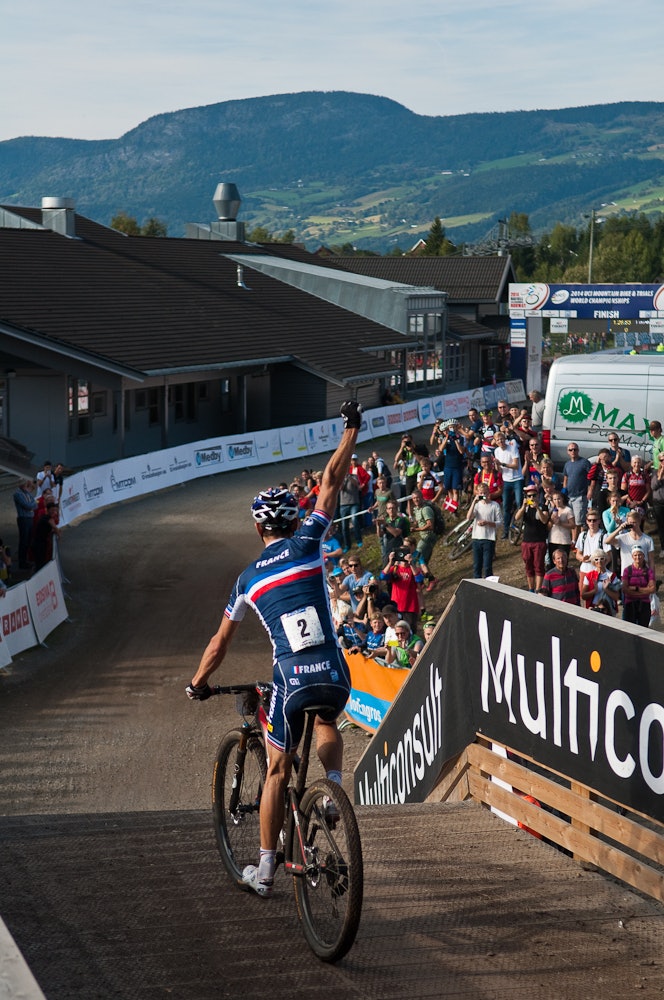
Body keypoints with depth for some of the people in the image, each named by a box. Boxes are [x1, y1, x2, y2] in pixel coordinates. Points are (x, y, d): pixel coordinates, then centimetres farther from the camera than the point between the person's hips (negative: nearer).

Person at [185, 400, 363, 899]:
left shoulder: (249, 578, 11)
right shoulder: (306, 543, 6)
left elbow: (221, 640, 19)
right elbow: (331, 482, 8)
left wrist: (198, 683, 34)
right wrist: (351, 429, 15)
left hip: (291, 679, 0)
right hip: (335, 675, 1)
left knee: (278, 771, 14)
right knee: (328, 724, 36)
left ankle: (265, 870, 18)